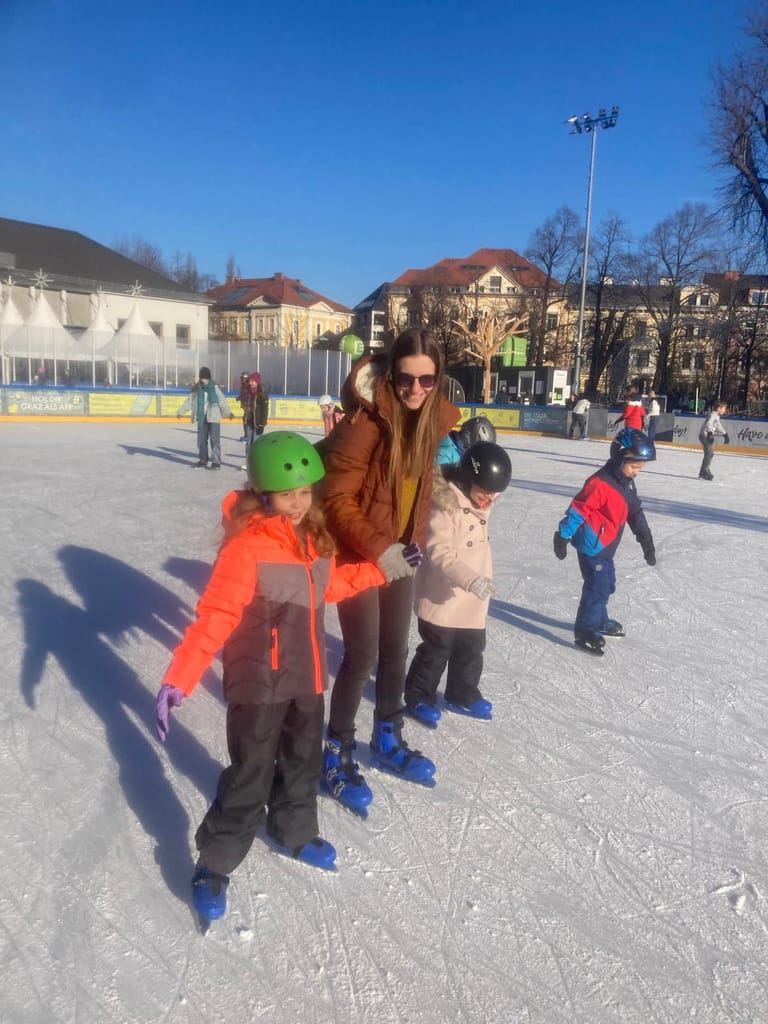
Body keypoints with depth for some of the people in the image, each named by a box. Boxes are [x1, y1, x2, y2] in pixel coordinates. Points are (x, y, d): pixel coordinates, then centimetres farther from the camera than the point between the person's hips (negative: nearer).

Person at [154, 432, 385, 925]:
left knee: (303, 760, 23)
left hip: (306, 678, 8)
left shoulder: (312, 538, 1)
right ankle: (214, 866, 23)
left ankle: (294, 832, 47)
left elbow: (329, 585, 17)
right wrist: (179, 678, -30)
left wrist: (381, 570, 15)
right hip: (259, 684, -7)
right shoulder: (247, 546, -24)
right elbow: (214, 615, -26)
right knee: (250, 775, 2)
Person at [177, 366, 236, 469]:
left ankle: (216, 462, -1)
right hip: (202, 418, 4)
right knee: (201, 440, 10)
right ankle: (202, 460, 21)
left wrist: (229, 412, -21)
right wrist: (181, 411, 15)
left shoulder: (215, 388, -4)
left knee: (215, 440, -6)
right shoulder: (196, 389, 6)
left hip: (213, 417, -4)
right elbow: (189, 401, 13)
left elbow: (222, 401, -9)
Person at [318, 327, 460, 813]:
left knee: (396, 649, 17)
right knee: (362, 655, -3)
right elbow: (337, 499, -22)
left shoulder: (436, 416, -3)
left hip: (400, 552, 7)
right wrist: (377, 550, -25)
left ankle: (388, 740, 37)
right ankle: (337, 753, 19)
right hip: (359, 554, -6)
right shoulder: (366, 422, -24)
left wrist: (416, 539, 6)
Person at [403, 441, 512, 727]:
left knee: (471, 649, 19)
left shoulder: (479, 503, 6)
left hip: (473, 601, 8)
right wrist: (469, 579, -39)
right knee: (436, 649, 5)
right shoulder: (444, 504, -23)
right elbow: (438, 552, -30)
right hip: (442, 597, -8)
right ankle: (418, 697, 23)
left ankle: (463, 694, 37)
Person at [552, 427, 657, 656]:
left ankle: (599, 621, 39)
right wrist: (563, 535, -22)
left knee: (607, 584, 21)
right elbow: (578, 508, -23)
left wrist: (646, 539, 12)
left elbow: (635, 512, 14)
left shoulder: (627, 482, 7)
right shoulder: (600, 483, -22)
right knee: (597, 586, -8)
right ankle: (585, 631, 2)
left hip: (606, 545, 10)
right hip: (592, 544, -10)